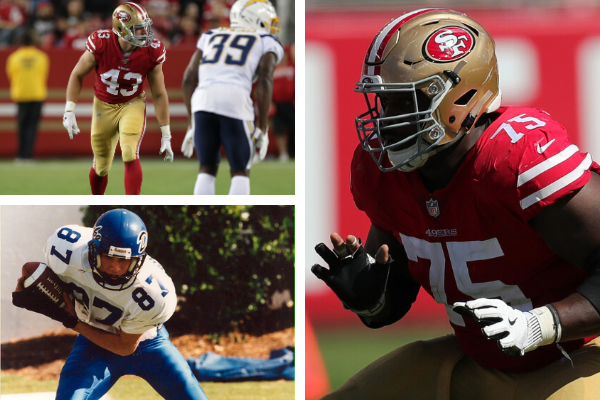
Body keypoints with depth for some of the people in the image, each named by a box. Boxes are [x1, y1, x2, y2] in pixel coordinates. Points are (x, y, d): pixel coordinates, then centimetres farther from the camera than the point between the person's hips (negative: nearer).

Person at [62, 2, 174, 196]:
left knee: (130, 155, -25)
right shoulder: (101, 44, -24)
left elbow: (159, 94, -8)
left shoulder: (152, 52, -19)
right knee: (101, 167, 9)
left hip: (132, 105, 0)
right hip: (103, 106, 0)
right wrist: (69, 111, -15)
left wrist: (166, 135, -6)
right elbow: (77, 75, -7)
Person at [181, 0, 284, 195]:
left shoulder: (211, 36, 31)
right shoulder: (266, 43, 18)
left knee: (208, 169, 18)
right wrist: (262, 129, 3)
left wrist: (192, 124, 26)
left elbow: (189, 77, 22)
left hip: (203, 99, 3)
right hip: (235, 99, -3)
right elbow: (264, 80, 2)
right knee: (240, 172, 12)